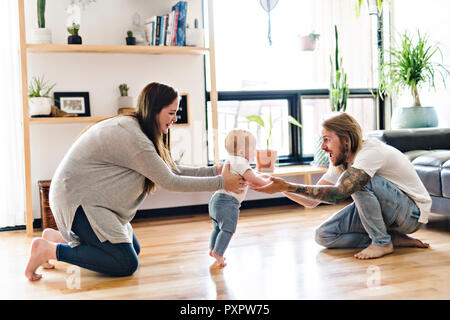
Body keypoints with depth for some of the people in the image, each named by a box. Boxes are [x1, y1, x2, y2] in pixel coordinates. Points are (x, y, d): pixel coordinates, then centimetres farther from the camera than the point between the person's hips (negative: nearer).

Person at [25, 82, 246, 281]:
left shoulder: (135, 129, 8)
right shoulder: (132, 137, -24)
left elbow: (172, 170, 8)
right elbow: (169, 181, -20)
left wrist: (215, 171, 2)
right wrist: (220, 183, -15)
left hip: (88, 197, 11)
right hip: (77, 199, -11)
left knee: (134, 249, 17)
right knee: (126, 264, -14)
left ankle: (59, 236, 20)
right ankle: (50, 249, -8)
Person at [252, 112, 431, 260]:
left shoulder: (371, 150, -26)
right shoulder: (339, 163, 1)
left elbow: (339, 194, -38)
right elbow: (311, 201, -1)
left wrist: (288, 186, -39)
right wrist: (281, 186, -17)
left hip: (412, 212, -8)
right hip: (386, 213, 8)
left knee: (357, 182, -31)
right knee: (324, 235, -6)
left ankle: (382, 242, -17)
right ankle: (393, 238, -3)